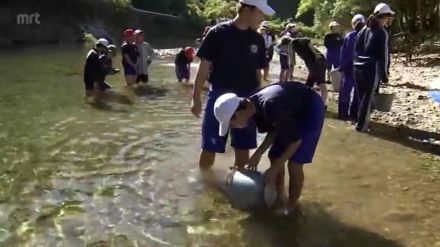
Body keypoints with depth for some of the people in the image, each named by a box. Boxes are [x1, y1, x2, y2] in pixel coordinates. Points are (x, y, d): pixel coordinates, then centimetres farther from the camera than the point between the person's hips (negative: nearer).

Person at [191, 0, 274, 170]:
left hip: (247, 99, 4)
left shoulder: (258, 40, 6)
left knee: (243, 148, 9)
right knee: (209, 147, 0)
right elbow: (204, 66, -5)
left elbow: (257, 72, 13)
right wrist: (196, 97, -7)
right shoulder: (218, 33, -6)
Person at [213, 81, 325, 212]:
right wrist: (258, 154, -8)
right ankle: (280, 198, 21)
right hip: (294, 109, 8)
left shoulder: (271, 108, -39)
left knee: (294, 164, -11)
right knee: (275, 156, 6)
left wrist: (274, 169, -20)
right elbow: (274, 131, 3)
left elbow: (295, 141, -27)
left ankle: (291, 208, 7)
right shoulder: (254, 105, -13)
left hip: (311, 109, -8)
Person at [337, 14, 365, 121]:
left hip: (349, 67, -1)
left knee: (345, 91, 7)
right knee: (358, 92, 10)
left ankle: (343, 113, 6)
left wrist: (341, 67, -1)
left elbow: (343, 52, -6)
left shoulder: (349, 36, -8)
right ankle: (354, 114, 12)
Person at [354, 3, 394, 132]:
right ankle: (361, 125, 4)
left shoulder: (364, 30, 11)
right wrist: (384, 73, -4)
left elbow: (356, 49, 14)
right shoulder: (382, 33, -8)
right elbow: (383, 55, -9)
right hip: (371, 69, -6)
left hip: (358, 68, 6)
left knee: (361, 96, 14)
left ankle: (360, 121, 20)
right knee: (367, 97, 2)